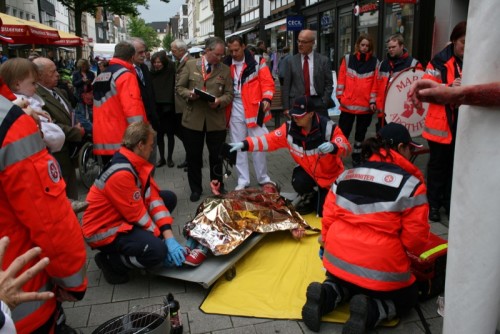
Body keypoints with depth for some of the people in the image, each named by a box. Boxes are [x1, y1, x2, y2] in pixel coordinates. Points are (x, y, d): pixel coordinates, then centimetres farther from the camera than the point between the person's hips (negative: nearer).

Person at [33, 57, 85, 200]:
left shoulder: (57, 91, 12)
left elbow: (69, 115, 21)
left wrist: (77, 127, 1)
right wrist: (76, 132, -15)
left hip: (68, 152, 10)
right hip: (55, 157, -10)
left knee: (71, 193, 22)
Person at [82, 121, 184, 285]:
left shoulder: (136, 163, -1)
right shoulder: (121, 174, -29)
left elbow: (153, 197, -6)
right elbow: (138, 215, -24)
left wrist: (169, 236, -14)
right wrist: (165, 240, -12)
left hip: (124, 217, 10)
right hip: (103, 230, -9)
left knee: (169, 198, 6)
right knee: (157, 251, -29)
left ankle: (140, 239, 9)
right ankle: (110, 261, -3)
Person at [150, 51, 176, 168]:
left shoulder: (171, 71, -3)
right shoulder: (152, 74, 5)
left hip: (168, 108, -3)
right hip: (156, 108, 3)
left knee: (170, 134, 5)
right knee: (159, 134, 9)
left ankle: (169, 158, 17)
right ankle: (162, 158, 20)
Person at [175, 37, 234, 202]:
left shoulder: (225, 70, 3)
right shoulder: (190, 65, 1)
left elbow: (229, 94, 2)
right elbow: (179, 87, 5)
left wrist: (220, 101, -18)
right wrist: (189, 93, -15)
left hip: (216, 120, 0)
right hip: (193, 119, 0)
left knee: (216, 156, 10)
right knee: (193, 156, 9)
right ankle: (195, 189, 27)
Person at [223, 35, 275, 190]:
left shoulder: (257, 61, -3)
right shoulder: (226, 65, 5)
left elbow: (267, 82, -6)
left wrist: (266, 99, -21)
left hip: (254, 107, -3)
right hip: (235, 109, 3)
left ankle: (263, 178, 20)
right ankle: (243, 180, 17)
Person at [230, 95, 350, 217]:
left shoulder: (328, 127, -24)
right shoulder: (290, 128, -14)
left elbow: (346, 148, -25)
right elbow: (269, 140, -16)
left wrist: (333, 147, -49)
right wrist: (244, 145, -27)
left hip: (330, 174, -2)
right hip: (308, 170, 3)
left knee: (324, 212, -6)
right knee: (299, 183, -31)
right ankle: (309, 198, 7)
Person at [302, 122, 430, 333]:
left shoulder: (347, 174, 6)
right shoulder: (410, 183, -9)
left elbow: (329, 215, 9)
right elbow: (415, 237, -8)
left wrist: (326, 244, 23)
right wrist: (414, 251, 15)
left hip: (338, 260, 5)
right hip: (380, 269, -4)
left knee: (345, 282, 36)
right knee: (408, 297, 24)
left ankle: (328, 294, 2)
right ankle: (370, 311, -6)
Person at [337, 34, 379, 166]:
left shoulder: (374, 62, 4)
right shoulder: (348, 59, 3)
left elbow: (375, 83, 1)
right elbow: (341, 79, 3)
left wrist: (373, 101, -5)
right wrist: (340, 96, -3)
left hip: (366, 105, 1)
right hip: (348, 104, -1)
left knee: (361, 132, 13)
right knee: (343, 131, 4)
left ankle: (356, 156, 26)